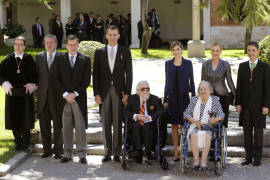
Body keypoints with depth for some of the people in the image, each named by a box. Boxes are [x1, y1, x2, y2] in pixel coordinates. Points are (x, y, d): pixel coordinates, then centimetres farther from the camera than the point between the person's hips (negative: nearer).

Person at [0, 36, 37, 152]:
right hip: (12, 93, 2)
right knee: (14, 118, 6)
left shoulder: (29, 59, -1)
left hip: (26, 93, -2)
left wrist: (30, 86, -8)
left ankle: (26, 143, 10)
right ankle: (18, 142, 19)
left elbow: (35, 74, 3)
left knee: (26, 118, 0)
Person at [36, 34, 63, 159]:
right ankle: (47, 150, 17)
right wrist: (36, 85, 0)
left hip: (57, 95, -3)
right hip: (43, 95, 4)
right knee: (44, 124, 7)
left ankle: (58, 150, 10)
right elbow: (37, 74, 13)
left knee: (58, 124, 2)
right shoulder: (39, 57, 12)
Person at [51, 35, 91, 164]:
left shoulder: (85, 60, 5)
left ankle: (81, 154, 5)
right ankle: (67, 154, 10)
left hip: (79, 98, -1)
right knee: (66, 127, 4)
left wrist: (75, 93, -9)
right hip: (64, 98, 1)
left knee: (80, 127, 0)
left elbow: (87, 80, 0)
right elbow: (55, 79, 2)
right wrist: (65, 94, -10)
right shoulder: (60, 60, 7)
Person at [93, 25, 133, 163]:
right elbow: (96, 74, 6)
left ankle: (117, 152, 5)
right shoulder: (99, 52, 9)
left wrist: (127, 93, -5)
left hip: (119, 91, -1)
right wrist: (96, 93, -2)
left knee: (118, 123, -1)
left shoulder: (125, 52, 6)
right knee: (105, 123, 3)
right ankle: (107, 152, 9)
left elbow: (128, 73, 3)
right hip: (104, 92, 1)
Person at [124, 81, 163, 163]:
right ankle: (139, 152, -27)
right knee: (136, 125, -32)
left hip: (149, 125, -1)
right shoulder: (132, 99, 12)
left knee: (146, 126, -33)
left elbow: (160, 112, -6)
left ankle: (148, 152, -26)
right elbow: (126, 112, 1)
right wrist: (135, 116, -18)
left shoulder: (155, 99, 8)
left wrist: (149, 117, -22)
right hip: (135, 126, 1)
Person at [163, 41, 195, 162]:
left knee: (183, 124, -3)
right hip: (172, 97, 2)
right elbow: (167, 82, 10)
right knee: (174, 124, 3)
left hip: (184, 96, -2)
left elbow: (191, 82, 3)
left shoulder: (188, 63, 2)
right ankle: (176, 151, 8)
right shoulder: (168, 64, 8)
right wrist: (165, 100, 5)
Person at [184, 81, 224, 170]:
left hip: (209, 127, -1)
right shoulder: (194, 99, 12)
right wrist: (195, 121, -12)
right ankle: (196, 160, -32)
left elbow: (221, 114, 3)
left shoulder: (215, 100, 9)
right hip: (195, 126, 1)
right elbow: (186, 113, 5)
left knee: (206, 135, -35)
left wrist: (216, 119, -20)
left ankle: (204, 161, -37)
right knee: (194, 135, -33)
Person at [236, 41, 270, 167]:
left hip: (258, 104, -3)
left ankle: (257, 157, 11)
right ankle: (248, 157, 13)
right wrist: (238, 103, 0)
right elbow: (239, 86, 7)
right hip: (245, 104, 3)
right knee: (247, 131, 6)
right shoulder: (242, 66, 8)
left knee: (258, 130, 3)